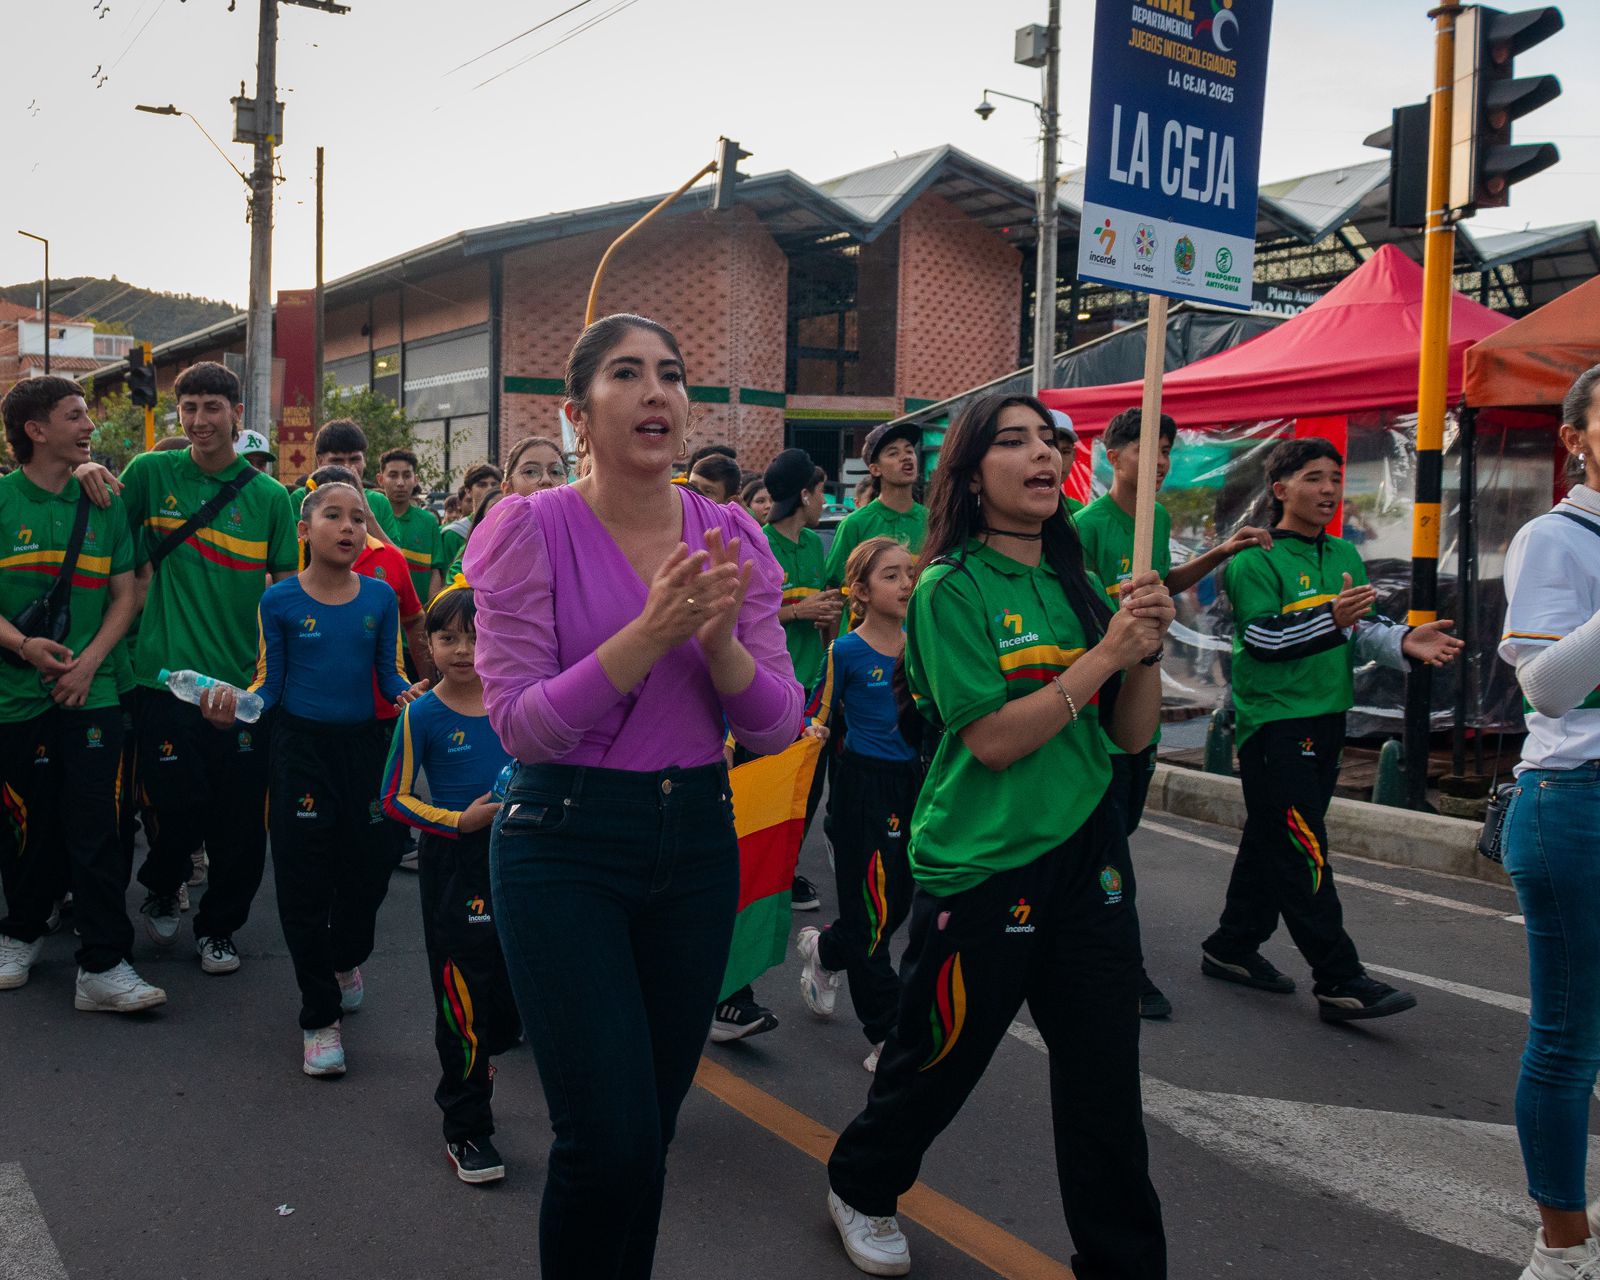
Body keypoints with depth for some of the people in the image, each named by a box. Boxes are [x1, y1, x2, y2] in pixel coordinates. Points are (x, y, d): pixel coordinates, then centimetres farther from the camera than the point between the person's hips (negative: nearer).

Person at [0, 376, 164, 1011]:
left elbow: (124, 596, 7)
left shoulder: (104, 504, 7)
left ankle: (103, 968, 0)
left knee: (97, 829, -4)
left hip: (91, 694, 1)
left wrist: (89, 661, -6)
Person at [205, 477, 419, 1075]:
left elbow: (391, 675, 5)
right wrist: (235, 707, -19)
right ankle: (319, 1016, 11)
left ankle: (346, 960, 39)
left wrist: (412, 693, -16)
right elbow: (269, 684, 0)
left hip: (363, 742, 2)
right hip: (301, 746, -2)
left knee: (370, 864, 4)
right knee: (305, 879, -2)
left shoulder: (381, 597, 2)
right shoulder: (280, 601, -3)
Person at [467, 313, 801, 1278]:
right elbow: (520, 723, -16)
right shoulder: (533, 530, -9)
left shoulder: (732, 540, 2)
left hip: (698, 839, 4)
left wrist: (722, 638, -20)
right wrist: (653, 630, -25)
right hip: (566, 844, -4)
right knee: (611, 1139, -7)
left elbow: (777, 728, -1)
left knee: (652, 1128, 14)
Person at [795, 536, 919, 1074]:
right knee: (874, 910, -2)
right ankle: (885, 1037, 11)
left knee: (898, 904, 11)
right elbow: (815, 717, -3)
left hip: (910, 780, 6)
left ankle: (823, 950, 39)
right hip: (864, 784, -5)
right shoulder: (845, 652, -9)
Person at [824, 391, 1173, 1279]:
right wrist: (1104, 655, -18)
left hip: (1085, 854, 5)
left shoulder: (1076, 585, 7)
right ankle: (859, 1188, 41)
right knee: (935, 1061, 13)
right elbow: (993, 740, -18)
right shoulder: (952, 588, -10)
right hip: (980, 866, -5)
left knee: (1106, 1085, 7)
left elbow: (1132, 735, 6)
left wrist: (1148, 647, -10)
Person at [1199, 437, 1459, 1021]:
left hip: (1326, 716, 8)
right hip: (1273, 718, -8)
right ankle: (1340, 981, -6)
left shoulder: (1345, 555, 14)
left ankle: (1232, 947, 26)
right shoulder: (1254, 559, -8)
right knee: (1302, 848, -8)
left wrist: (1406, 641, -6)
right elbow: (1262, 637, -17)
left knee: (1273, 839, 14)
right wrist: (1332, 618, -28)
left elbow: (1366, 630, 14)